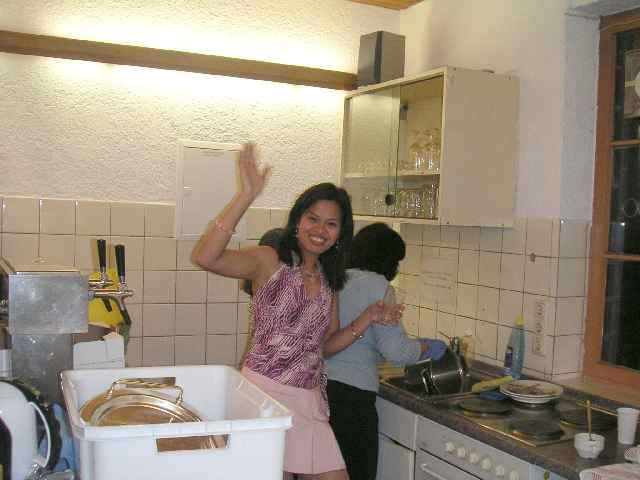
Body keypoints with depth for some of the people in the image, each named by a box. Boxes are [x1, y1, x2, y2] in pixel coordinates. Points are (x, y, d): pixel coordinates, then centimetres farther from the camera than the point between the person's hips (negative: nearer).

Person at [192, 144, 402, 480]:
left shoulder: (329, 279, 12)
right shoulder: (269, 262, -7)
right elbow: (204, 257, -25)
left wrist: (369, 318, 4)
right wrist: (247, 196, -28)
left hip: (310, 401, 6)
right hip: (266, 390, -6)